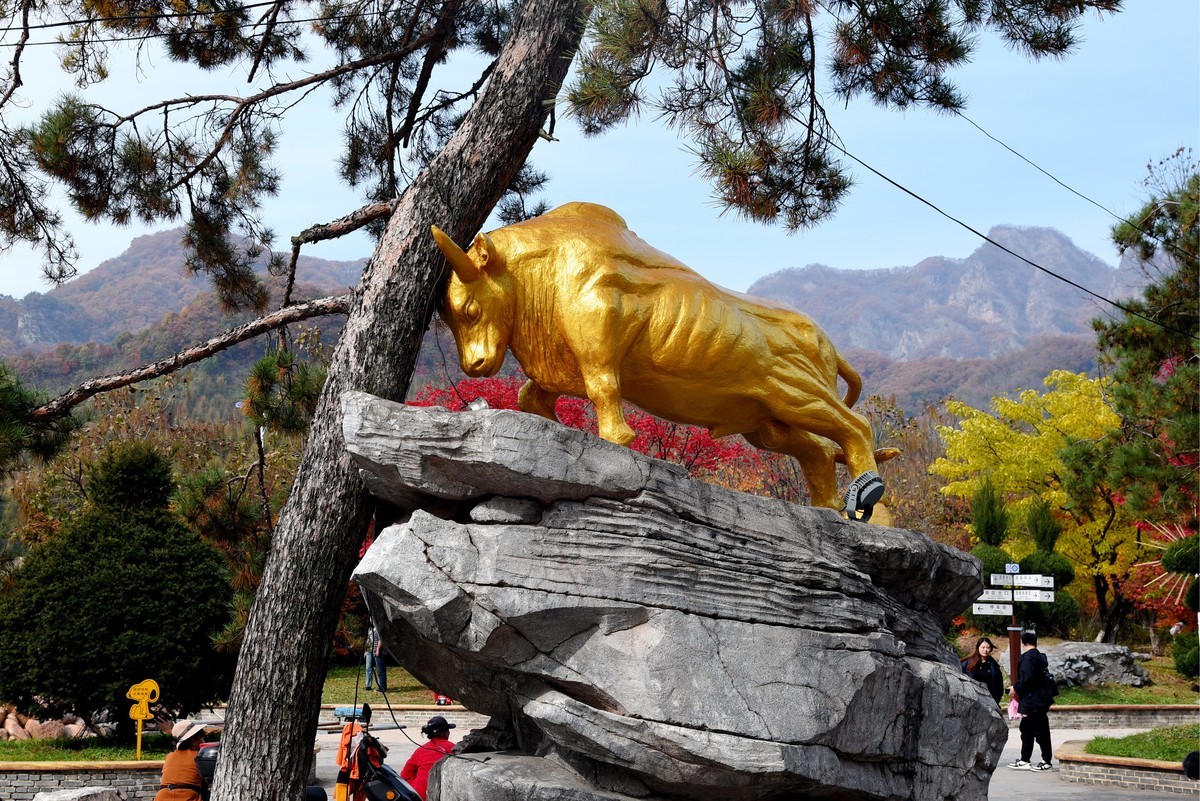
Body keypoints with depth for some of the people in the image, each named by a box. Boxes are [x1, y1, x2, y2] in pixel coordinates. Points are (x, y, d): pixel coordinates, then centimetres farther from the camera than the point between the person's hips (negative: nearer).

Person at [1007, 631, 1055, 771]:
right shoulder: (1039, 656, 13)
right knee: (1026, 729, 15)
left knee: (1040, 731, -2)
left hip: (1033, 701, -10)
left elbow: (1027, 678, -26)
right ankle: (1024, 761, 20)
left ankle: (1047, 762, 5)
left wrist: (1016, 688, -11)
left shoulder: (1028, 658, -17)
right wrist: (1018, 688, 15)